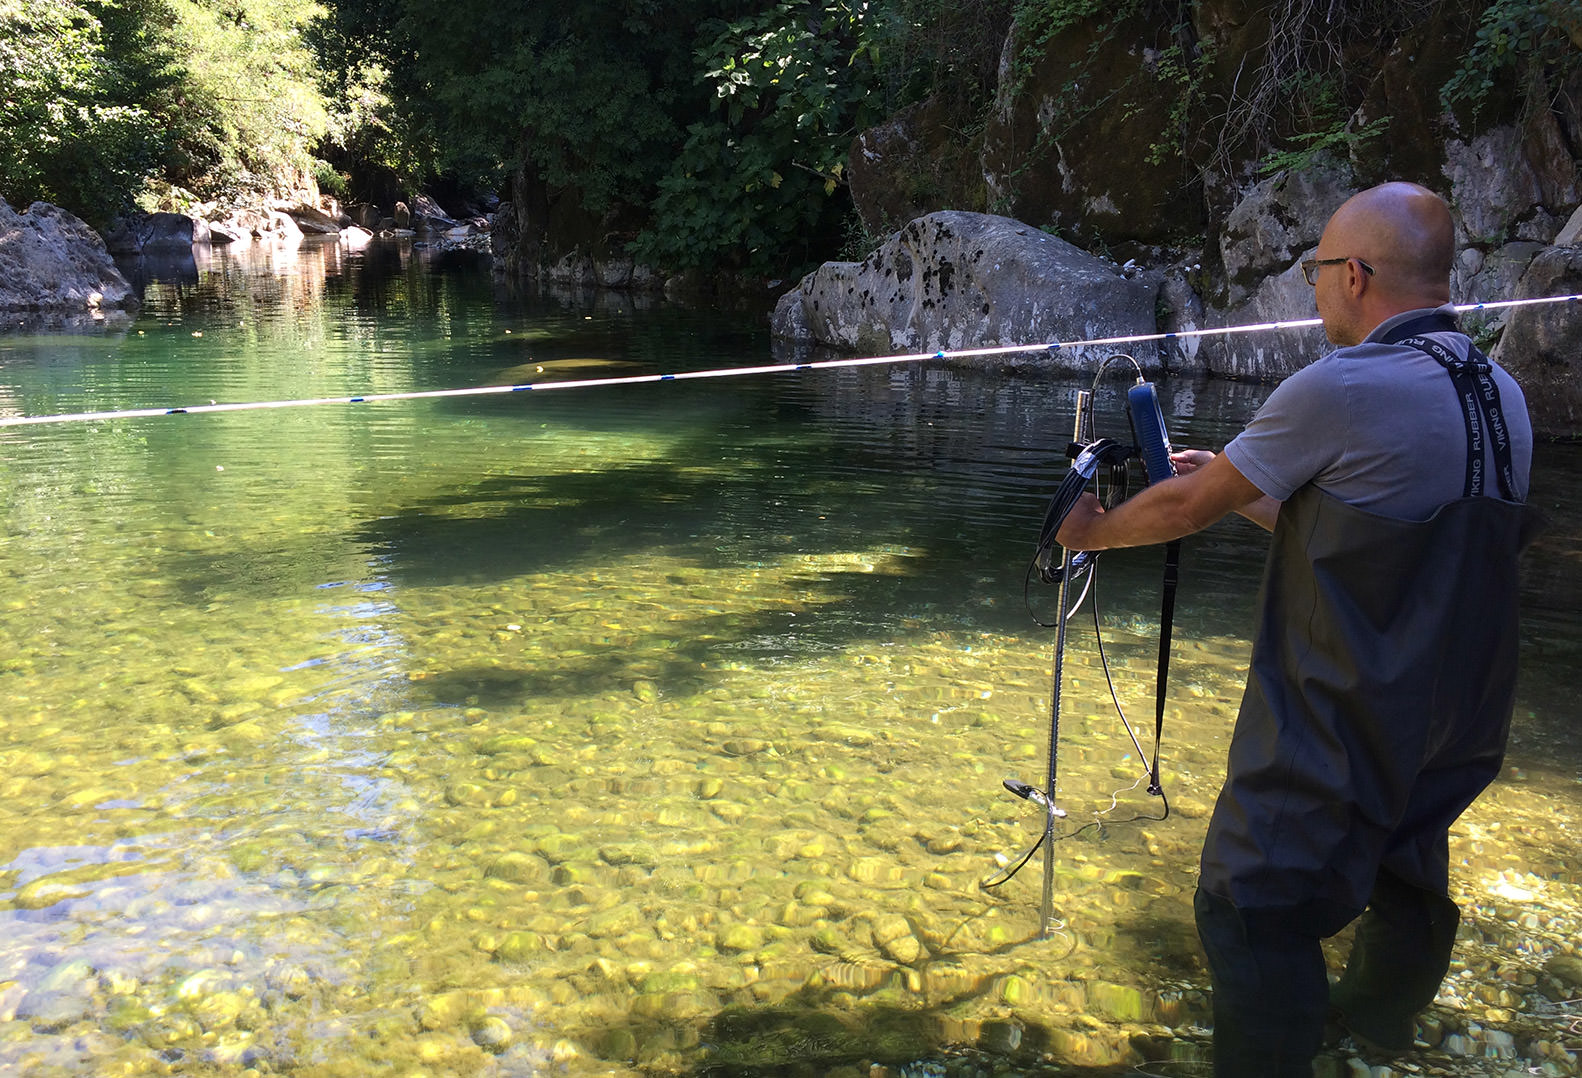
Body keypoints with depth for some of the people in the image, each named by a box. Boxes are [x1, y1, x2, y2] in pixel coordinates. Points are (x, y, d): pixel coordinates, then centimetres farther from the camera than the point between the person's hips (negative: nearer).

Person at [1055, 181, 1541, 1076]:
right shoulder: (1503, 396, 5)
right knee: (1407, 879, 26)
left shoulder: (1341, 389, -20)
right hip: (1462, 720, 9)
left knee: (1255, 908, -1)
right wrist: (1231, 484, 18)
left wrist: (1095, 531, 6)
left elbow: (1187, 510, -11)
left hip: (1343, 719, -9)